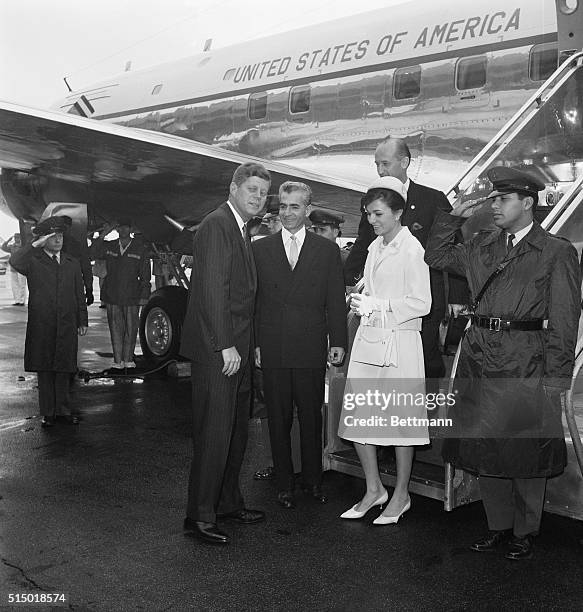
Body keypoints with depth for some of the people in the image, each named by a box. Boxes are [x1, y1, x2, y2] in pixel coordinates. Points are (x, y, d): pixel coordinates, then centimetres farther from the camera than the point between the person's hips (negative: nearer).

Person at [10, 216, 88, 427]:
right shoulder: (33, 261, 3)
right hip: (41, 325, -2)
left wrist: (82, 321, 11)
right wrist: (36, 245, -19)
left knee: (63, 369, 6)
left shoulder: (72, 263, 14)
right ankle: (48, 412, 11)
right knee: (44, 370, 3)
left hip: (66, 326, 2)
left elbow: (79, 295, 15)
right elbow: (15, 262, -21)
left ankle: (63, 408, 16)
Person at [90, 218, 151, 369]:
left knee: (131, 329, 3)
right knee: (115, 329, 4)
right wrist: (102, 235, -12)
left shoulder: (140, 248, 3)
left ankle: (128, 359, 15)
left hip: (131, 297, -2)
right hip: (112, 295, 2)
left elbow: (145, 275, 3)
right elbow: (93, 253, -5)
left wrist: (144, 296, -2)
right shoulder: (109, 246, 11)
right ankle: (118, 361, 11)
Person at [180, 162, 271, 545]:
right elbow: (212, 290, -19)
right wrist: (226, 345, -20)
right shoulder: (216, 225, -12)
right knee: (214, 434, -4)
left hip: (238, 349, 10)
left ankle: (228, 502, 29)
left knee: (237, 430, 16)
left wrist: (247, 345, 14)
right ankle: (200, 516, 8)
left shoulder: (243, 232, 18)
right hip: (217, 351, -10)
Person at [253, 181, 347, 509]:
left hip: (311, 349, 0)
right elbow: (253, 299, 5)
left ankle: (313, 479, 26)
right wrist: (253, 343, -1)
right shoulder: (260, 248, 7)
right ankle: (285, 483, 21)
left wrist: (338, 341, -1)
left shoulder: (327, 250, 6)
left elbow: (336, 300, 5)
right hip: (272, 348, 1)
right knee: (279, 419, 8)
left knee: (312, 417, 9)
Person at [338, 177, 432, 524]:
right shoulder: (375, 247, 14)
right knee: (357, 417, 7)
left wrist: (377, 306, -14)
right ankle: (374, 489, 24)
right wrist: (361, 302, 4)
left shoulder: (411, 249, -10)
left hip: (399, 340, -7)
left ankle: (401, 495, 20)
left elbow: (421, 303, -13)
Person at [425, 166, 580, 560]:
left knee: (526, 454, 6)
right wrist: (454, 217, 9)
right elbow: (436, 257, 23)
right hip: (480, 362, 5)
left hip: (526, 369, -5)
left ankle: (526, 533, 23)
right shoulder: (482, 247, 12)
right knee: (486, 451, 12)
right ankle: (499, 527, 27)